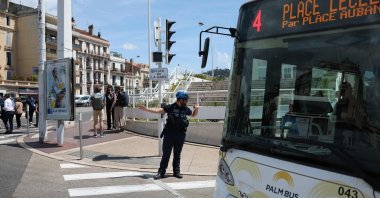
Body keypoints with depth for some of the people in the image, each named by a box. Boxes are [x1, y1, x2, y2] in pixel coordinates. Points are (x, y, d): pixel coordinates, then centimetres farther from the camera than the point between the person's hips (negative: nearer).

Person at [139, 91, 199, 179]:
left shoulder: (186, 109, 7)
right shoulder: (171, 107, -6)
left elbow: (193, 115, 24)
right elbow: (159, 110, -7)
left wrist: (196, 109, 3)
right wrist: (146, 109, -15)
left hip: (180, 135, 3)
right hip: (169, 134, -3)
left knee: (177, 154, 12)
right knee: (166, 154, 2)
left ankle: (176, 171, 22)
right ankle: (161, 172, 9)